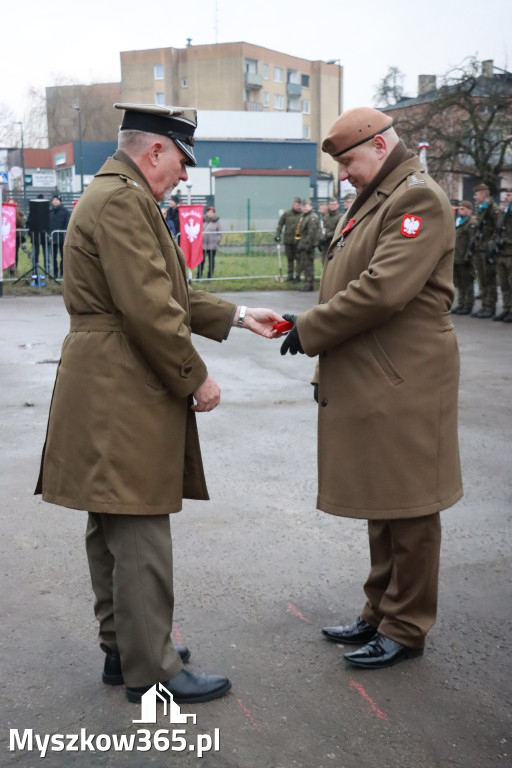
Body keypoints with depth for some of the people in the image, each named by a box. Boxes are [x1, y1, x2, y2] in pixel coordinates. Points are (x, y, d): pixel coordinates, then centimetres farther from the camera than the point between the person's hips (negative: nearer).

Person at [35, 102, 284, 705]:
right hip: (124, 394, -11)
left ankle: (122, 649, 29)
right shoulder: (122, 201, -16)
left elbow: (165, 293, 21)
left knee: (113, 531, 17)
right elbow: (149, 309, -21)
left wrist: (237, 316, 20)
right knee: (140, 537, -3)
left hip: (109, 393, 11)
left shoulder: (114, 195, 19)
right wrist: (196, 379, -12)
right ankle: (151, 671, 8)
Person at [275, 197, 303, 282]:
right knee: (290, 258, 10)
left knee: (298, 258, -3)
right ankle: (290, 275, 19)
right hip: (288, 240, 3)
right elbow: (280, 224, 10)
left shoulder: (303, 214, -3)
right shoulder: (286, 214, 4)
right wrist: (277, 234, 1)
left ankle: (297, 275, 3)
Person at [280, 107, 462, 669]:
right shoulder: (370, 202, 18)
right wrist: (317, 341, 8)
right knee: (379, 505, 18)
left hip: (404, 387, -10)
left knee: (408, 511, 2)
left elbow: (384, 289, -23)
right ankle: (379, 614, 31)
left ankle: (406, 628, 15)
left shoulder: (419, 198, -13)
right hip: (367, 384, 10)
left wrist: (309, 330, -14)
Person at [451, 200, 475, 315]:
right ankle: (461, 304, 23)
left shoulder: (471, 223, -10)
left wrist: (468, 256, -20)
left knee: (467, 283, 0)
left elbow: (472, 241, -17)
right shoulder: (457, 222, 18)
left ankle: (468, 306, 6)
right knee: (459, 283, 14)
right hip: (455, 258, 9)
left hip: (464, 259, -9)